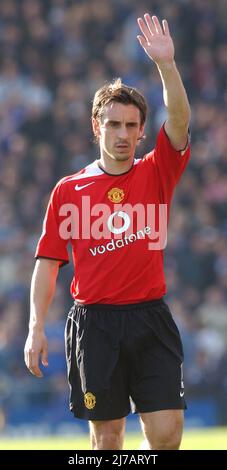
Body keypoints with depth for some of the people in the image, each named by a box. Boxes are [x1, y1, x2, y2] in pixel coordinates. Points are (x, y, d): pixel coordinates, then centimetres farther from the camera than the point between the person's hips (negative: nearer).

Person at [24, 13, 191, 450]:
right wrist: (36, 327, -1)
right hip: (94, 322, 0)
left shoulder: (155, 174, 7)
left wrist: (166, 63, -19)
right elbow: (48, 262, 7)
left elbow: (179, 121, -7)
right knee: (106, 436, 3)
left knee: (166, 433, -7)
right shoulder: (69, 190, 6)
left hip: (150, 321, 0)